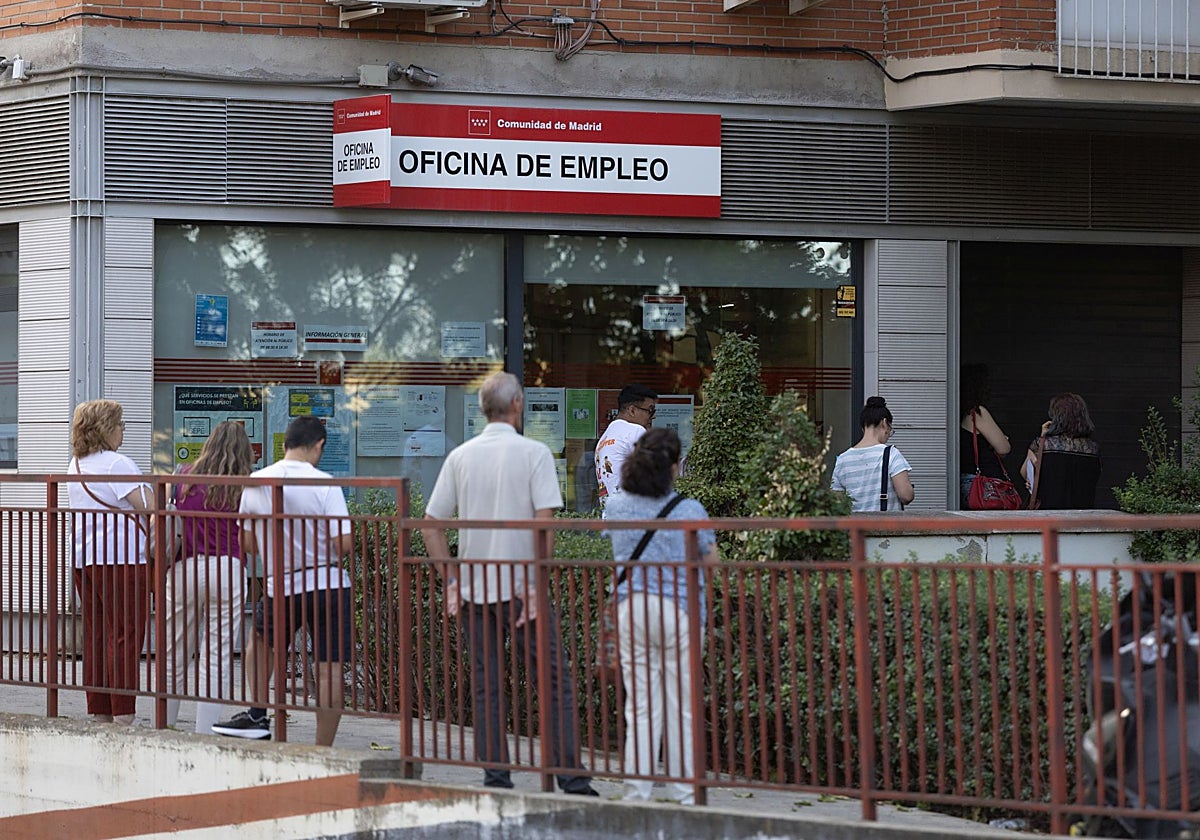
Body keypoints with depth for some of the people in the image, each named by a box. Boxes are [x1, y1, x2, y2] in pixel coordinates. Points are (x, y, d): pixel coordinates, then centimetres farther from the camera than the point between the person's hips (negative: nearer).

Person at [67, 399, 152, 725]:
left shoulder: (76, 465, 15)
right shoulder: (116, 464, -12)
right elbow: (148, 506, -18)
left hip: (84, 560, 8)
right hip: (121, 559, -8)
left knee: (96, 637, 10)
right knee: (125, 637, -7)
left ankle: (99, 714, 11)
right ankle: (123, 716, -10)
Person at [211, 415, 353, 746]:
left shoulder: (255, 483, 0)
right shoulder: (324, 484, -11)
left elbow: (248, 543, 7)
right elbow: (344, 544, -15)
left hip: (281, 588, 3)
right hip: (330, 585, -3)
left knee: (260, 638, 30)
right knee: (330, 669, 2)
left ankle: (257, 716, 23)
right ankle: (323, 751, 1)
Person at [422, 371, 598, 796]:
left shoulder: (460, 456, 6)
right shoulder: (534, 453, -6)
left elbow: (432, 525, 5)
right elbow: (544, 521, -14)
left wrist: (451, 581, 8)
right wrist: (534, 583, -11)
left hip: (472, 590, 4)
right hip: (520, 588, -4)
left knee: (485, 687, 8)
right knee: (555, 681, 2)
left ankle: (495, 777, 7)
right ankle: (571, 777, -2)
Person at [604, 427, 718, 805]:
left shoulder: (617, 508, 0)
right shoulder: (690, 510, -10)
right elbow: (710, 561, 1)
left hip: (630, 608, 3)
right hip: (677, 610, -3)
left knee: (639, 708, 7)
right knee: (681, 709, 5)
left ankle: (636, 792, 6)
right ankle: (685, 795, 9)